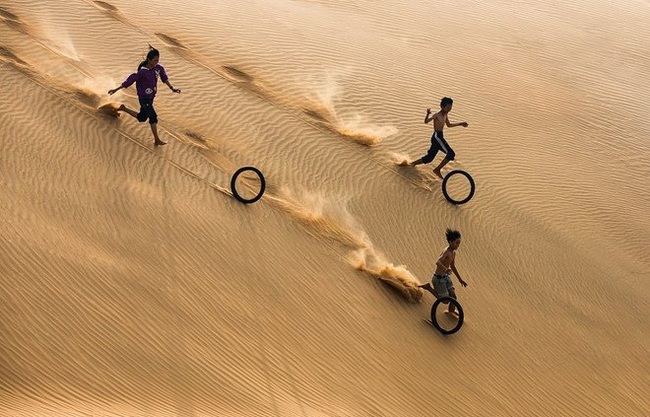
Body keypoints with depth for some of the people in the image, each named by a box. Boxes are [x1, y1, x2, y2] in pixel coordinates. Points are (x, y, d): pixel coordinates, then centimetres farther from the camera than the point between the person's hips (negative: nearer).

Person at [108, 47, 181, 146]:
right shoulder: (142, 72, -25)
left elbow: (164, 78, 10)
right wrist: (116, 90, -13)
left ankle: (123, 109, 42)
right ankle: (157, 141, -8)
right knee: (153, 117, -15)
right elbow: (129, 81, -20)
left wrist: (172, 88, 7)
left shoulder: (159, 68, -9)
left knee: (142, 118, 20)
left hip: (151, 97, 7)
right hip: (144, 98, -7)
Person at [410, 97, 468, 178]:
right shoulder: (437, 115, -11)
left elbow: (448, 125, 30)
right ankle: (437, 169, -7)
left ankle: (413, 163, 24)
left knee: (429, 158, 12)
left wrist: (460, 124, 30)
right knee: (451, 153, -14)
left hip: (439, 137, 9)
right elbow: (426, 122, -19)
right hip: (437, 137, -9)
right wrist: (428, 114, -39)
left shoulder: (445, 115, 15)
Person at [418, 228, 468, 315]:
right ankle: (429, 287, 14)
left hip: (446, 277, 8)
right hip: (438, 279, -8)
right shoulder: (446, 252, -25)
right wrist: (445, 269, -63)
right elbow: (438, 262, -43)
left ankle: (451, 311, 29)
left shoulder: (453, 252, 5)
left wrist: (460, 279, 24)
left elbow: (452, 266, 20)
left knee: (453, 296, 3)